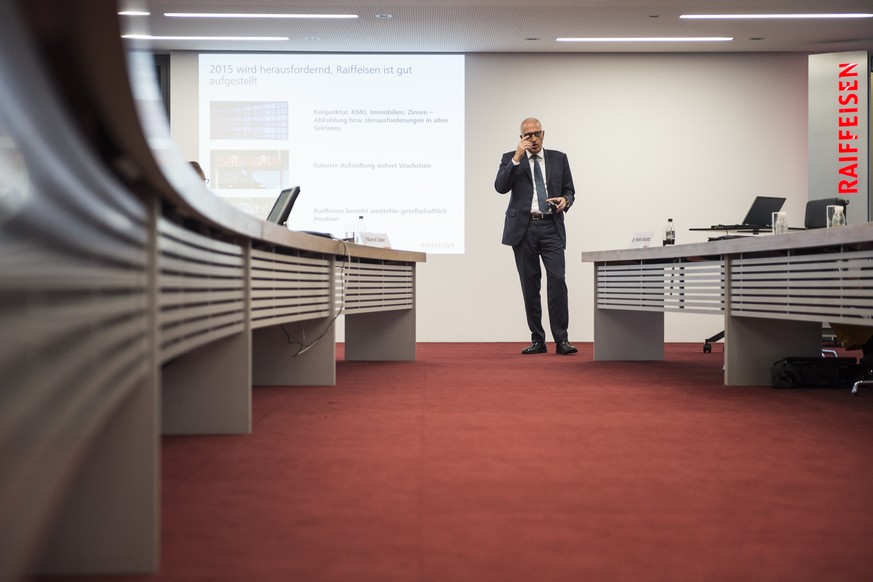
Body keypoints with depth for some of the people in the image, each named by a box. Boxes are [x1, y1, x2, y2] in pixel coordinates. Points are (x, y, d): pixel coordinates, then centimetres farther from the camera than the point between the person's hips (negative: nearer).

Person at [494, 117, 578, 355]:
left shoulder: (559, 158, 12)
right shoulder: (510, 159, 7)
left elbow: (569, 190, 15)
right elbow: (500, 187, -8)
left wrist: (565, 200, -8)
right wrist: (517, 158, -14)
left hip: (551, 228, 0)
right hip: (523, 228, 0)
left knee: (557, 280, -12)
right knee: (530, 285, 3)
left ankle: (561, 339, -9)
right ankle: (537, 340, 10)